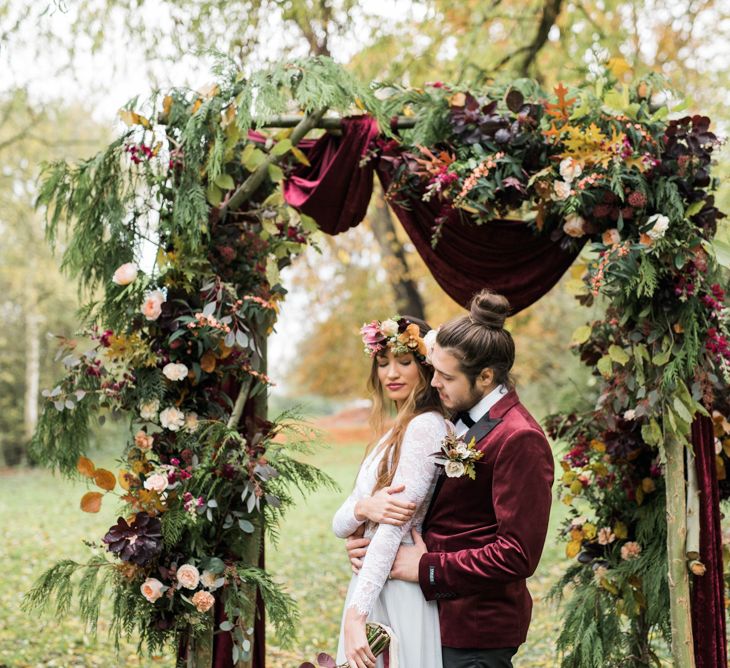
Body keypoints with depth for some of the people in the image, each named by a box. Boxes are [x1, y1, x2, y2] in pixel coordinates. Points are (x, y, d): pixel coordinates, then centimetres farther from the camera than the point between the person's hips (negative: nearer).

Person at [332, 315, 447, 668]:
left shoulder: (425, 426, -13)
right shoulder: (390, 435, 13)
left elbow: (394, 527, -21)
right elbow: (339, 523, 8)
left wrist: (356, 613, -26)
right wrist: (363, 507, -15)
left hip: (399, 594, -8)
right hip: (372, 584, 8)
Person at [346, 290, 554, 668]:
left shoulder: (520, 439, -17)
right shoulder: (462, 420, 10)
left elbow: (518, 555, -21)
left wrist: (426, 568, -15)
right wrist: (368, 540, -1)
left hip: (476, 632, -8)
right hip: (443, 618, 8)